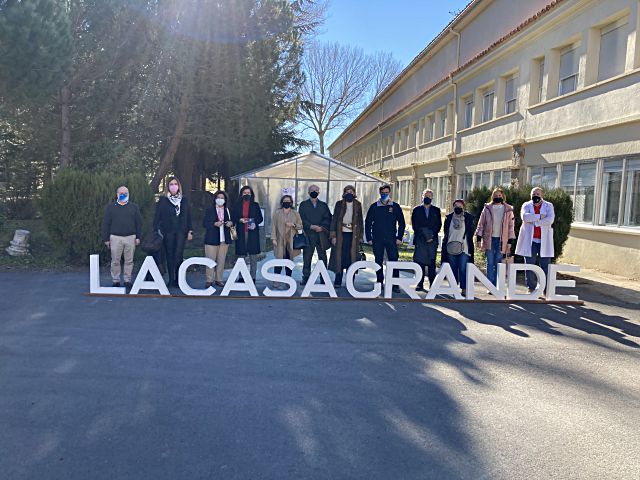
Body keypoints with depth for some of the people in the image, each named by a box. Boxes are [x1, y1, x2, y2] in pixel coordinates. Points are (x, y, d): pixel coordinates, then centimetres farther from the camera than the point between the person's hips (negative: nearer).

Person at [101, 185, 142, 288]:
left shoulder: (134, 207, 9)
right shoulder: (110, 207, 6)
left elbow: (138, 223, 8)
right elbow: (105, 224, 5)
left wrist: (138, 237, 1)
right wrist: (106, 239, -1)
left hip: (130, 237, 1)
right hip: (115, 238, -1)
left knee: (129, 260, 4)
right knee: (115, 261, 3)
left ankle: (127, 280, 13)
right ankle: (116, 281, 12)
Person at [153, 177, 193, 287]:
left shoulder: (184, 200, 9)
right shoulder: (163, 200, 3)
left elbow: (188, 216, 11)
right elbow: (157, 216, 2)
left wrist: (190, 231, 6)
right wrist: (157, 230, -5)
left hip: (181, 232, 1)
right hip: (167, 232, -1)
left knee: (178, 255, -8)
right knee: (170, 256, 3)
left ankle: (178, 279, -2)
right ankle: (171, 280, 9)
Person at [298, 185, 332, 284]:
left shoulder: (323, 205, 15)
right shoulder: (303, 204, 10)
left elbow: (328, 218, 6)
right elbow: (301, 219, 0)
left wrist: (322, 227, -11)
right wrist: (311, 226, -13)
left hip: (321, 235, 1)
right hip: (308, 235, -1)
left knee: (323, 257, 2)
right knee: (307, 256, -1)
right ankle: (306, 278, 6)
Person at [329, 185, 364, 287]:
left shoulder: (358, 205, 9)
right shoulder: (339, 204, 5)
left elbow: (360, 221, 12)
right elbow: (334, 220, 4)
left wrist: (360, 236, 7)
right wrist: (333, 236, -3)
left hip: (353, 235, 1)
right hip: (341, 234, -1)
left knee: (351, 258, 0)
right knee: (340, 257, 0)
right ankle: (338, 281, 8)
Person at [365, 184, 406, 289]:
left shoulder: (395, 207, 5)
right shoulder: (374, 207, 5)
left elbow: (402, 223, 8)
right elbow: (368, 223, 8)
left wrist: (399, 237, 0)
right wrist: (369, 238, 1)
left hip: (391, 239, -1)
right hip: (377, 239, 1)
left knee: (393, 260, -7)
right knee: (378, 261, 6)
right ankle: (379, 282, 17)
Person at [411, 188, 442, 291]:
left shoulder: (436, 210, 13)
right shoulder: (416, 210, 10)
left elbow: (439, 225, 7)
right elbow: (414, 225, 3)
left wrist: (432, 236, -7)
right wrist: (423, 236, -8)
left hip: (432, 240, 0)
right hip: (420, 240, 0)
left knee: (431, 263, -2)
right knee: (419, 262, -2)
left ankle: (432, 284, 1)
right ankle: (420, 284, 3)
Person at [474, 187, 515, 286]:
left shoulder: (508, 210, 6)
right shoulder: (487, 208, 5)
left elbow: (511, 226, 8)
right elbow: (481, 224, 6)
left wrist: (510, 241, 2)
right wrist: (479, 239, 0)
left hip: (501, 240, 0)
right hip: (489, 239, 0)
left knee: (498, 264, 1)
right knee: (490, 264, 1)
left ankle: (497, 286, 7)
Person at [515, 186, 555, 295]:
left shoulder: (548, 206, 8)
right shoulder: (526, 205, 9)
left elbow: (550, 220, -11)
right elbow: (524, 217, -12)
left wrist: (533, 221, -12)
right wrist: (539, 216, -15)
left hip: (544, 241, 0)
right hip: (530, 240, 1)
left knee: (545, 266, 0)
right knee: (530, 266, 4)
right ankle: (531, 288, 12)